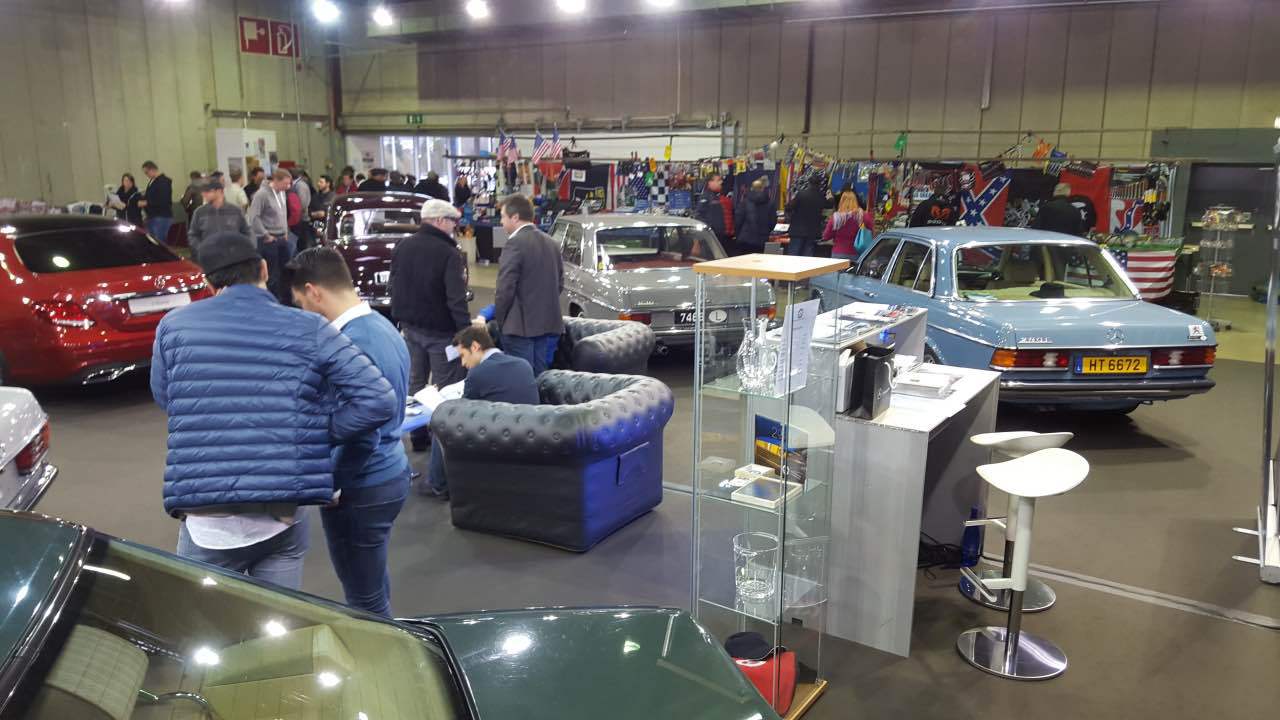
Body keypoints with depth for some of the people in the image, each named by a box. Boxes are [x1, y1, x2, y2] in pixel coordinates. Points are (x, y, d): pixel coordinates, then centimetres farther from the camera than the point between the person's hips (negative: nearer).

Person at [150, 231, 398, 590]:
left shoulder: (174, 325, 2)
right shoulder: (308, 330, -2)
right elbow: (380, 401, -6)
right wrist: (319, 433, 4)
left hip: (206, 519, 0)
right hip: (283, 513, 0)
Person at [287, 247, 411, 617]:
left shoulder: (349, 346, -25)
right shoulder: (383, 326, 5)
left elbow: (361, 436, -27)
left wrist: (328, 487, -14)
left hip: (361, 489, -9)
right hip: (391, 473, 9)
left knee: (365, 599, 7)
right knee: (374, 585, 25)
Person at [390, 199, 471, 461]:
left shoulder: (402, 247, 5)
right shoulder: (448, 253, -18)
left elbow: (395, 286, 13)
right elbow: (456, 298, -21)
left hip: (410, 326, 7)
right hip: (439, 330, -7)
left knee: (415, 382, 16)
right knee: (444, 387, 0)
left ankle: (418, 435, 22)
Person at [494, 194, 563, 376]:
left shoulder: (515, 243, -14)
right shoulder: (550, 242, 11)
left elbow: (506, 287, -16)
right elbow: (559, 284, 15)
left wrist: (499, 319, -4)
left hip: (521, 326, -8)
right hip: (548, 324, 8)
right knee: (539, 376, 13)